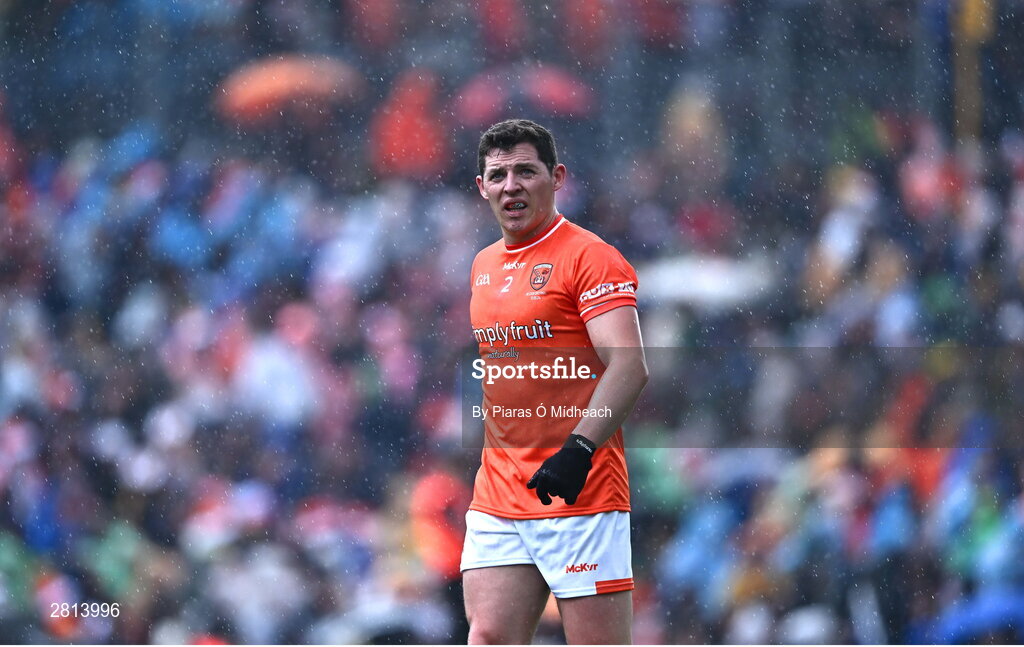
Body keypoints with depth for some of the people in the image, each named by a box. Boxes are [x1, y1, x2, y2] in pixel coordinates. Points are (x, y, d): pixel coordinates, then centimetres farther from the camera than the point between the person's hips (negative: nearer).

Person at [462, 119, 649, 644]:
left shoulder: (588, 256, -8)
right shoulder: (484, 266, 16)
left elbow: (629, 366, -19)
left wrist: (578, 449, -31)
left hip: (580, 496, -7)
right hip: (498, 498, 7)